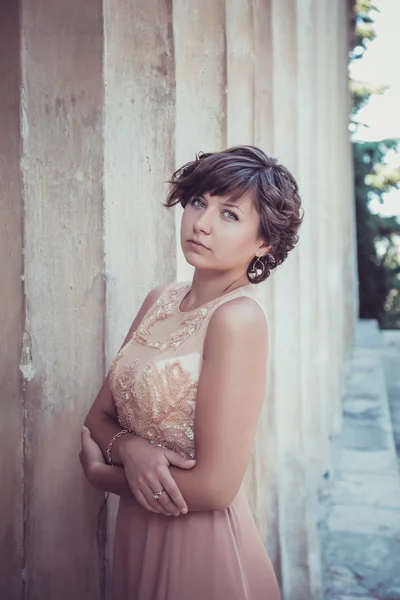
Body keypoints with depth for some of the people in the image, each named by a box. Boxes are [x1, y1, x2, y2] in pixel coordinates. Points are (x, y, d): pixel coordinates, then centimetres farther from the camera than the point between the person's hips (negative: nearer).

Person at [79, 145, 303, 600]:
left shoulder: (239, 316, -21)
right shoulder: (160, 300, -1)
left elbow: (214, 487, -23)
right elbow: (99, 417, 5)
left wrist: (100, 470, -10)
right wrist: (128, 449, -17)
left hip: (203, 546, -6)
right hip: (135, 536, 6)